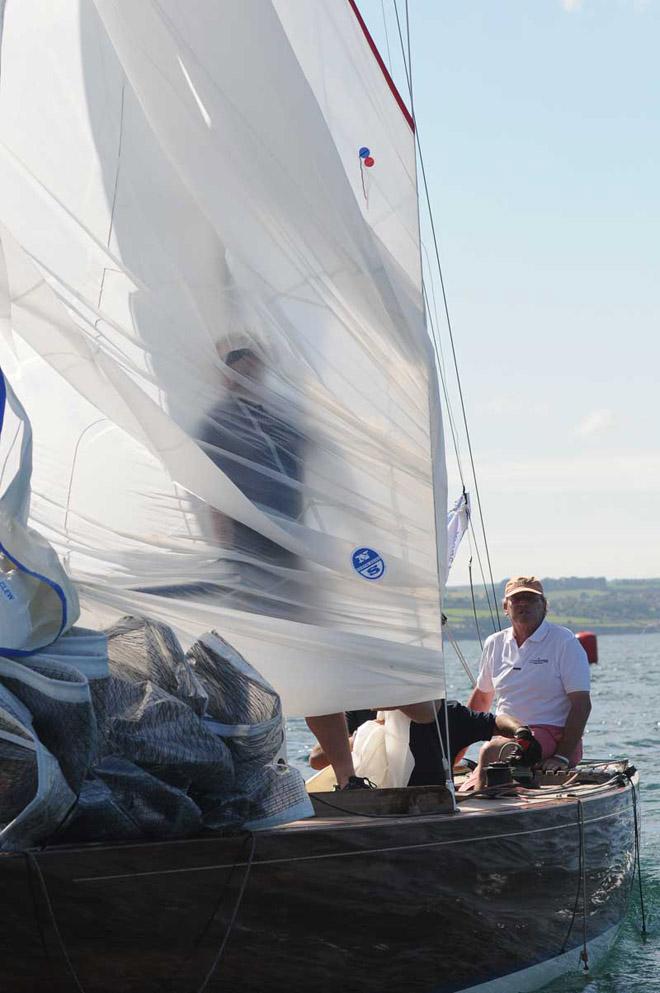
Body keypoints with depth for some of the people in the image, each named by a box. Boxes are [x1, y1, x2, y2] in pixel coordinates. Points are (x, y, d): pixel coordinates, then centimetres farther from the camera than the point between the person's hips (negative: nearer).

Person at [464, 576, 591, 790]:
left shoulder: (564, 641, -2)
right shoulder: (494, 644, 14)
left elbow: (582, 704, -7)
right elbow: (481, 698, 28)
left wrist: (563, 756, -17)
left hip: (551, 734, -5)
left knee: (490, 752, -33)